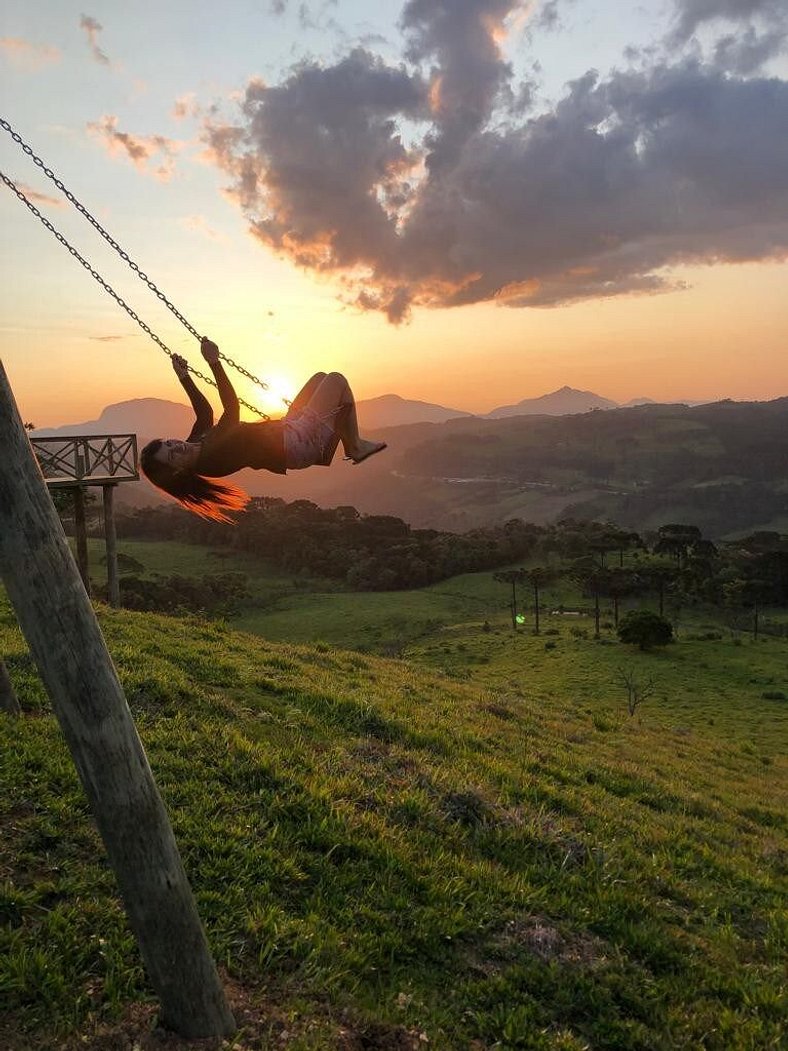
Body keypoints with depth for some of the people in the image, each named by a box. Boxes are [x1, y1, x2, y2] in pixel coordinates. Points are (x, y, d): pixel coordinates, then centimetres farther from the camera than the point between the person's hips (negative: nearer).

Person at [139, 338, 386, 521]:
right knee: (337, 380, -3)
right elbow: (232, 409, -37)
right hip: (300, 443, -10)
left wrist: (184, 377, 13)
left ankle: (352, 446, 22)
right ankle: (356, 446, 11)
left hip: (287, 433, 10)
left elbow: (205, 412, 13)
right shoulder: (215, 458, -32)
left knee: (321, 378, 17)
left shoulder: (199, 443, -5)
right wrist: (214, 363, -38)